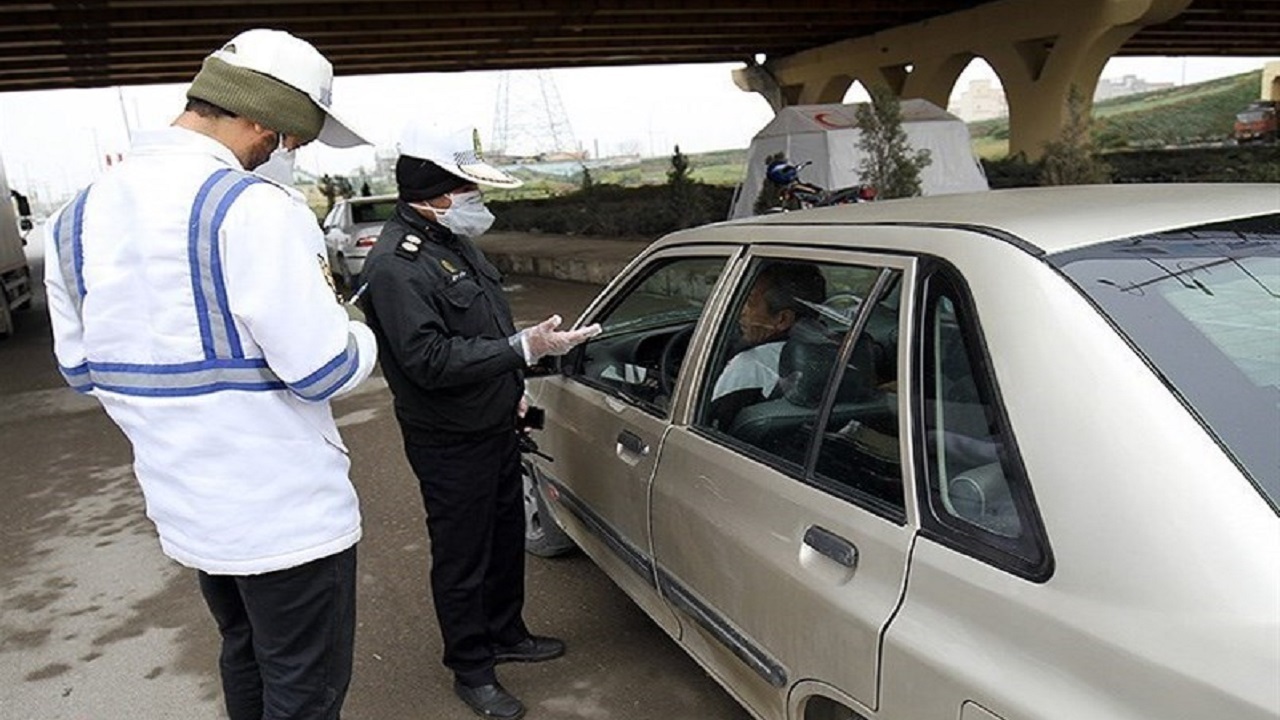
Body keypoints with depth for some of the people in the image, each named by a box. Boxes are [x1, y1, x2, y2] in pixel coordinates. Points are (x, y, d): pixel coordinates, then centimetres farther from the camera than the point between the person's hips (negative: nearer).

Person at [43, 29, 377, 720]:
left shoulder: (78, 216, 3)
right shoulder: (253, 208, -22)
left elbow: (80, 366, 11)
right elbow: (325, 371, -22)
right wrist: (362, 336, -1)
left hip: (182, 509, 8)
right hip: (286, 513, -8)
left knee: (245, 663, 27)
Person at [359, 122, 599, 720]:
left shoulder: (455, 240, 7)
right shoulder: (395, 264, -23)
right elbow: (430, 360, -30)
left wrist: (512, 387, 17)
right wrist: (524, 349, -31)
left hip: (495, 425, 9)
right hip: (450, 444, -9)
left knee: (506, 535, 22)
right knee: (462, 558, 7)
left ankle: (506, 633, 43)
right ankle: (471, 671, 27)